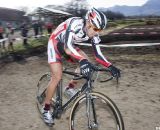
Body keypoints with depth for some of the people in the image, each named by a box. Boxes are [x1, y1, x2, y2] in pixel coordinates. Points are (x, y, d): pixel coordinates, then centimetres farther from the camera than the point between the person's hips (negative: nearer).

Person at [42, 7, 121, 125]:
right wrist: (82, 60, -60)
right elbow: (67, 47, -46)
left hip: (67, 45, 7)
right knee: (57, 77, -14)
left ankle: (70, 88, 12)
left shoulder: (93, 33, -15)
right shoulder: (76, 23, -35)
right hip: (55, 43, -7)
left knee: (86, 62, -6)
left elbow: (98, 55, -12)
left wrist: (111, 67, -27)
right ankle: (46, 109, 3)